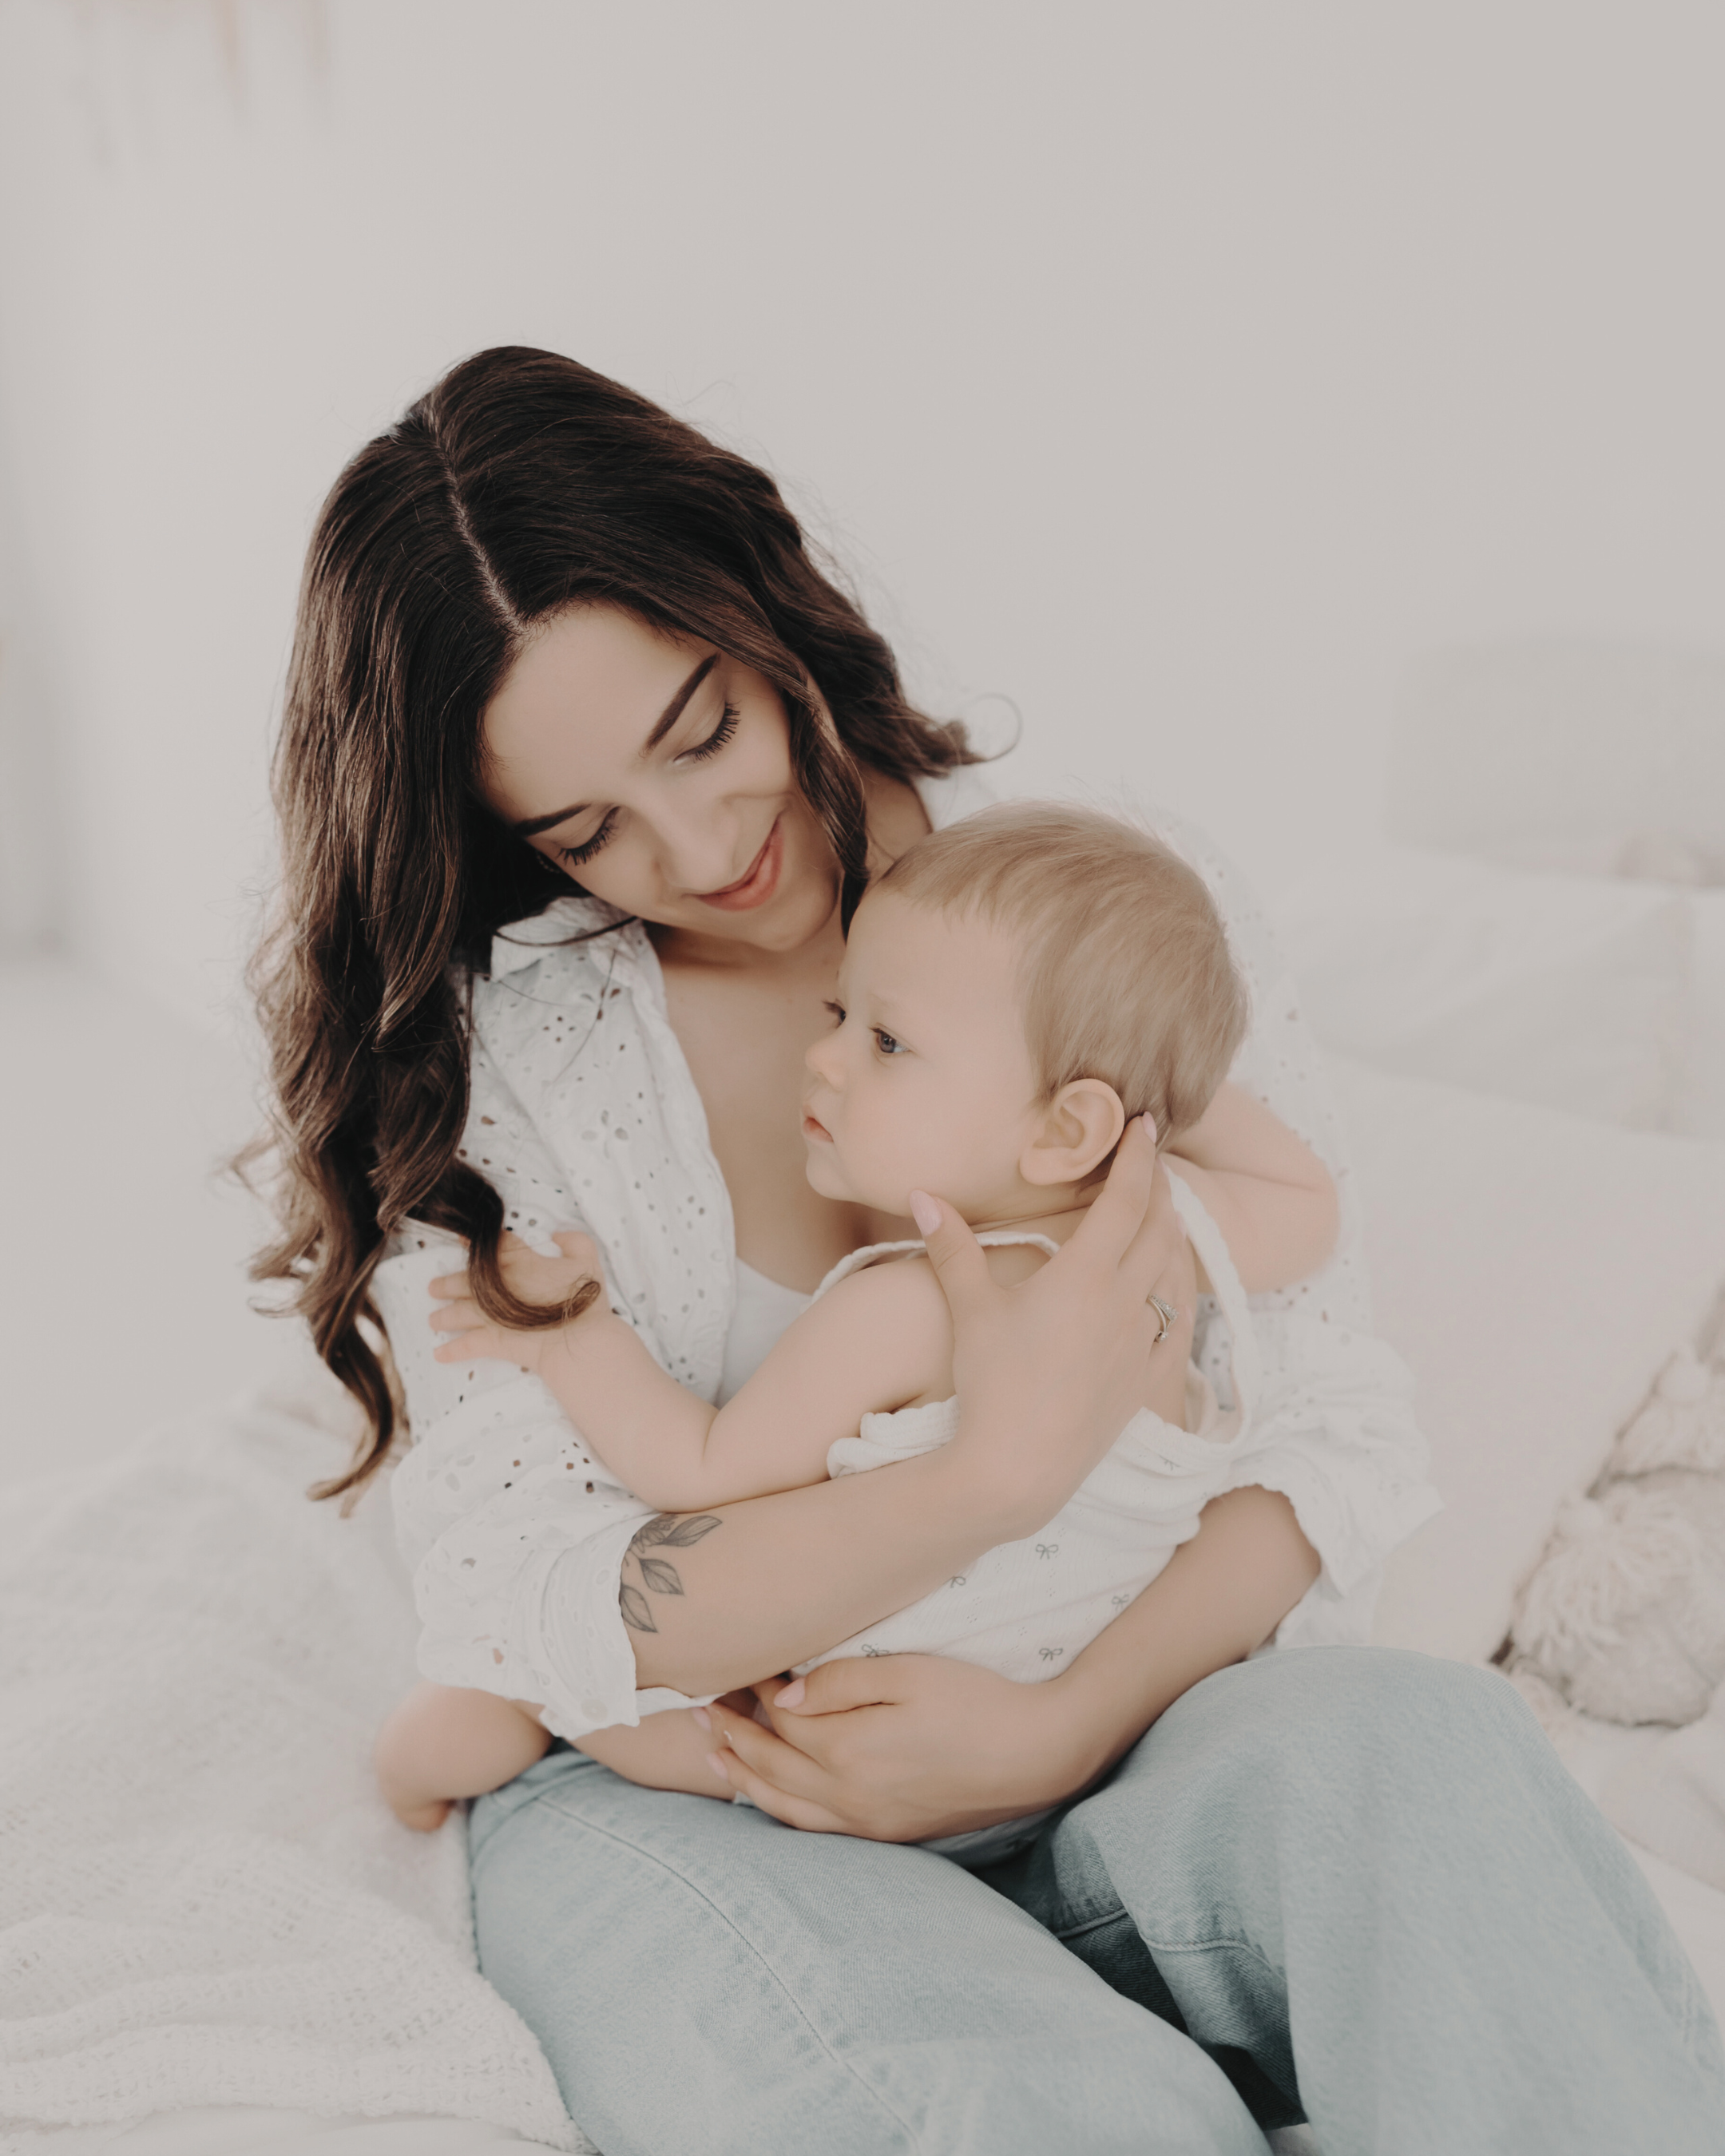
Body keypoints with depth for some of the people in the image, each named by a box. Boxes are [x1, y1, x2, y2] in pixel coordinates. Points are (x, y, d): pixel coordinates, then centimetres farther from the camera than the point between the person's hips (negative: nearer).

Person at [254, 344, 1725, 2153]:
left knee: (1422, 1750, -30)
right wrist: (1000, 1471, -25)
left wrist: (1067, 1724, -20)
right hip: (666, 1788, -2)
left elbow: (1326, 1423, -4)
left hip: (1120, 1709, 3)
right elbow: (511, 1610, -15)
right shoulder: (479, 1056, -8)